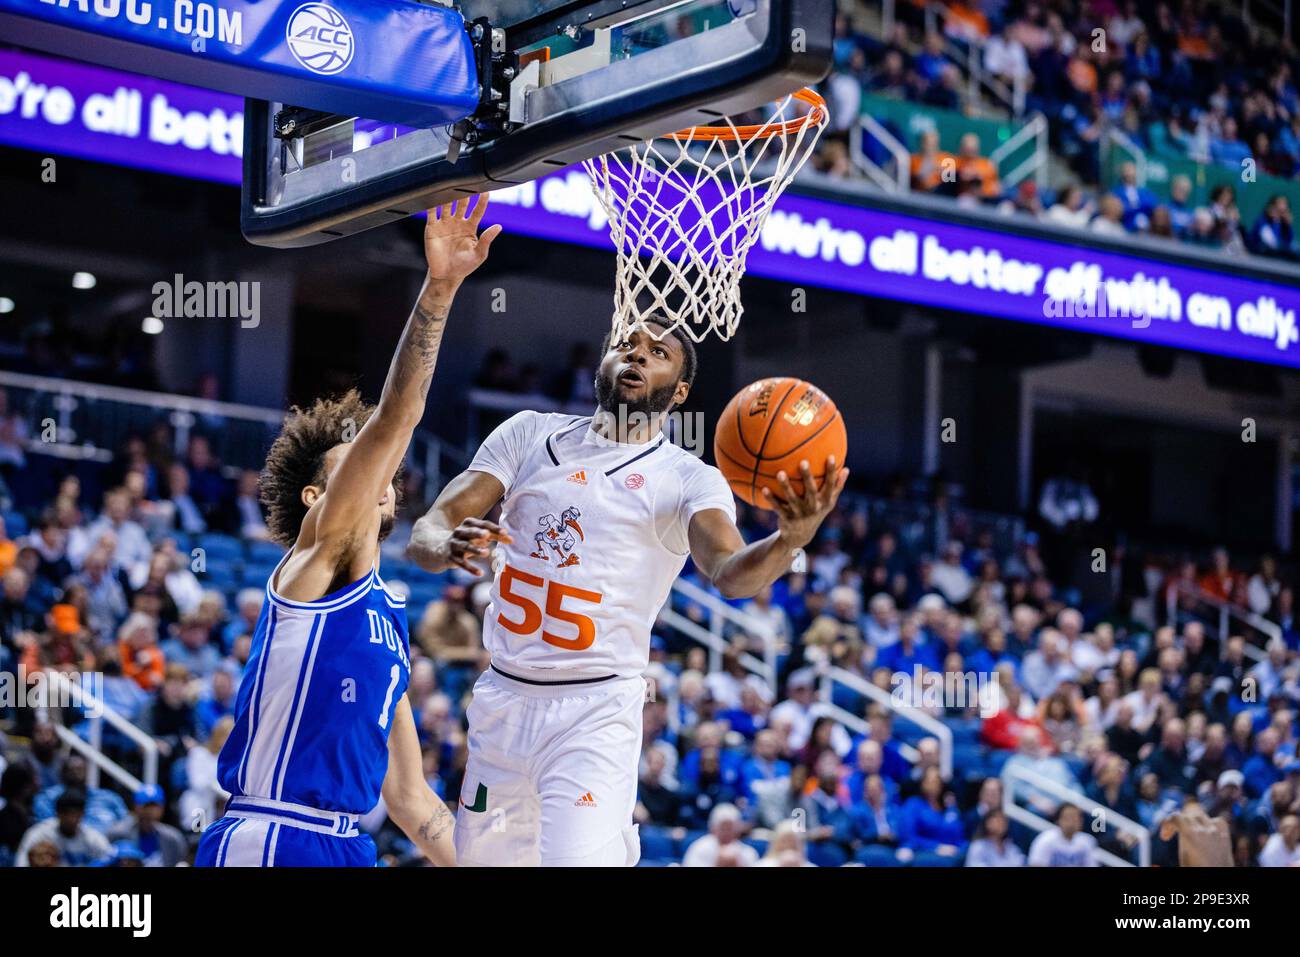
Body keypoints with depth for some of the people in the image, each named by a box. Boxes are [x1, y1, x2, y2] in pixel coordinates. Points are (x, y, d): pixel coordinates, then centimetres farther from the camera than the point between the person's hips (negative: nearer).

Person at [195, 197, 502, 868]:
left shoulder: (389, 618, 21)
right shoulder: (314, 563, 0)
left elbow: (409, 799, 23)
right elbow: (392, 422, -13)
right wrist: (436, 290, -20)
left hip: (344, 847, 8)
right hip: (265, 843, -8)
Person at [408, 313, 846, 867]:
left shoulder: (689, 481, -4)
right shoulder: (530, 433, 5)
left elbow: (730, 573, -24)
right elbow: (425, 532, -3)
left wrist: (789, 540, -46)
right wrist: (448, 546, -27)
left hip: (595, 711, -4)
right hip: (503, 697, 4)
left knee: (581, 859, -20)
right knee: (485, 858, 13)